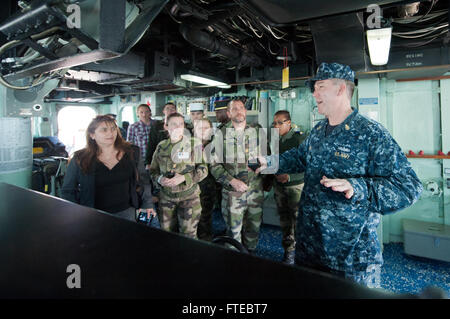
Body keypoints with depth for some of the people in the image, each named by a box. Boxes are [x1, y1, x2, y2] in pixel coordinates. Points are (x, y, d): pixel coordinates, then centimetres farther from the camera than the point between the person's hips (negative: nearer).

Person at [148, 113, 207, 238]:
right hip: (166, 196, 3)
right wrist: (159, 179, -11)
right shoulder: (161, 146, 6)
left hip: (189, 196, -3)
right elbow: (153, 170, 12)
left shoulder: (194, 144, -3)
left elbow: (203, 169, -5)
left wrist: (184, 177, -18)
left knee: (188, 235, -1)